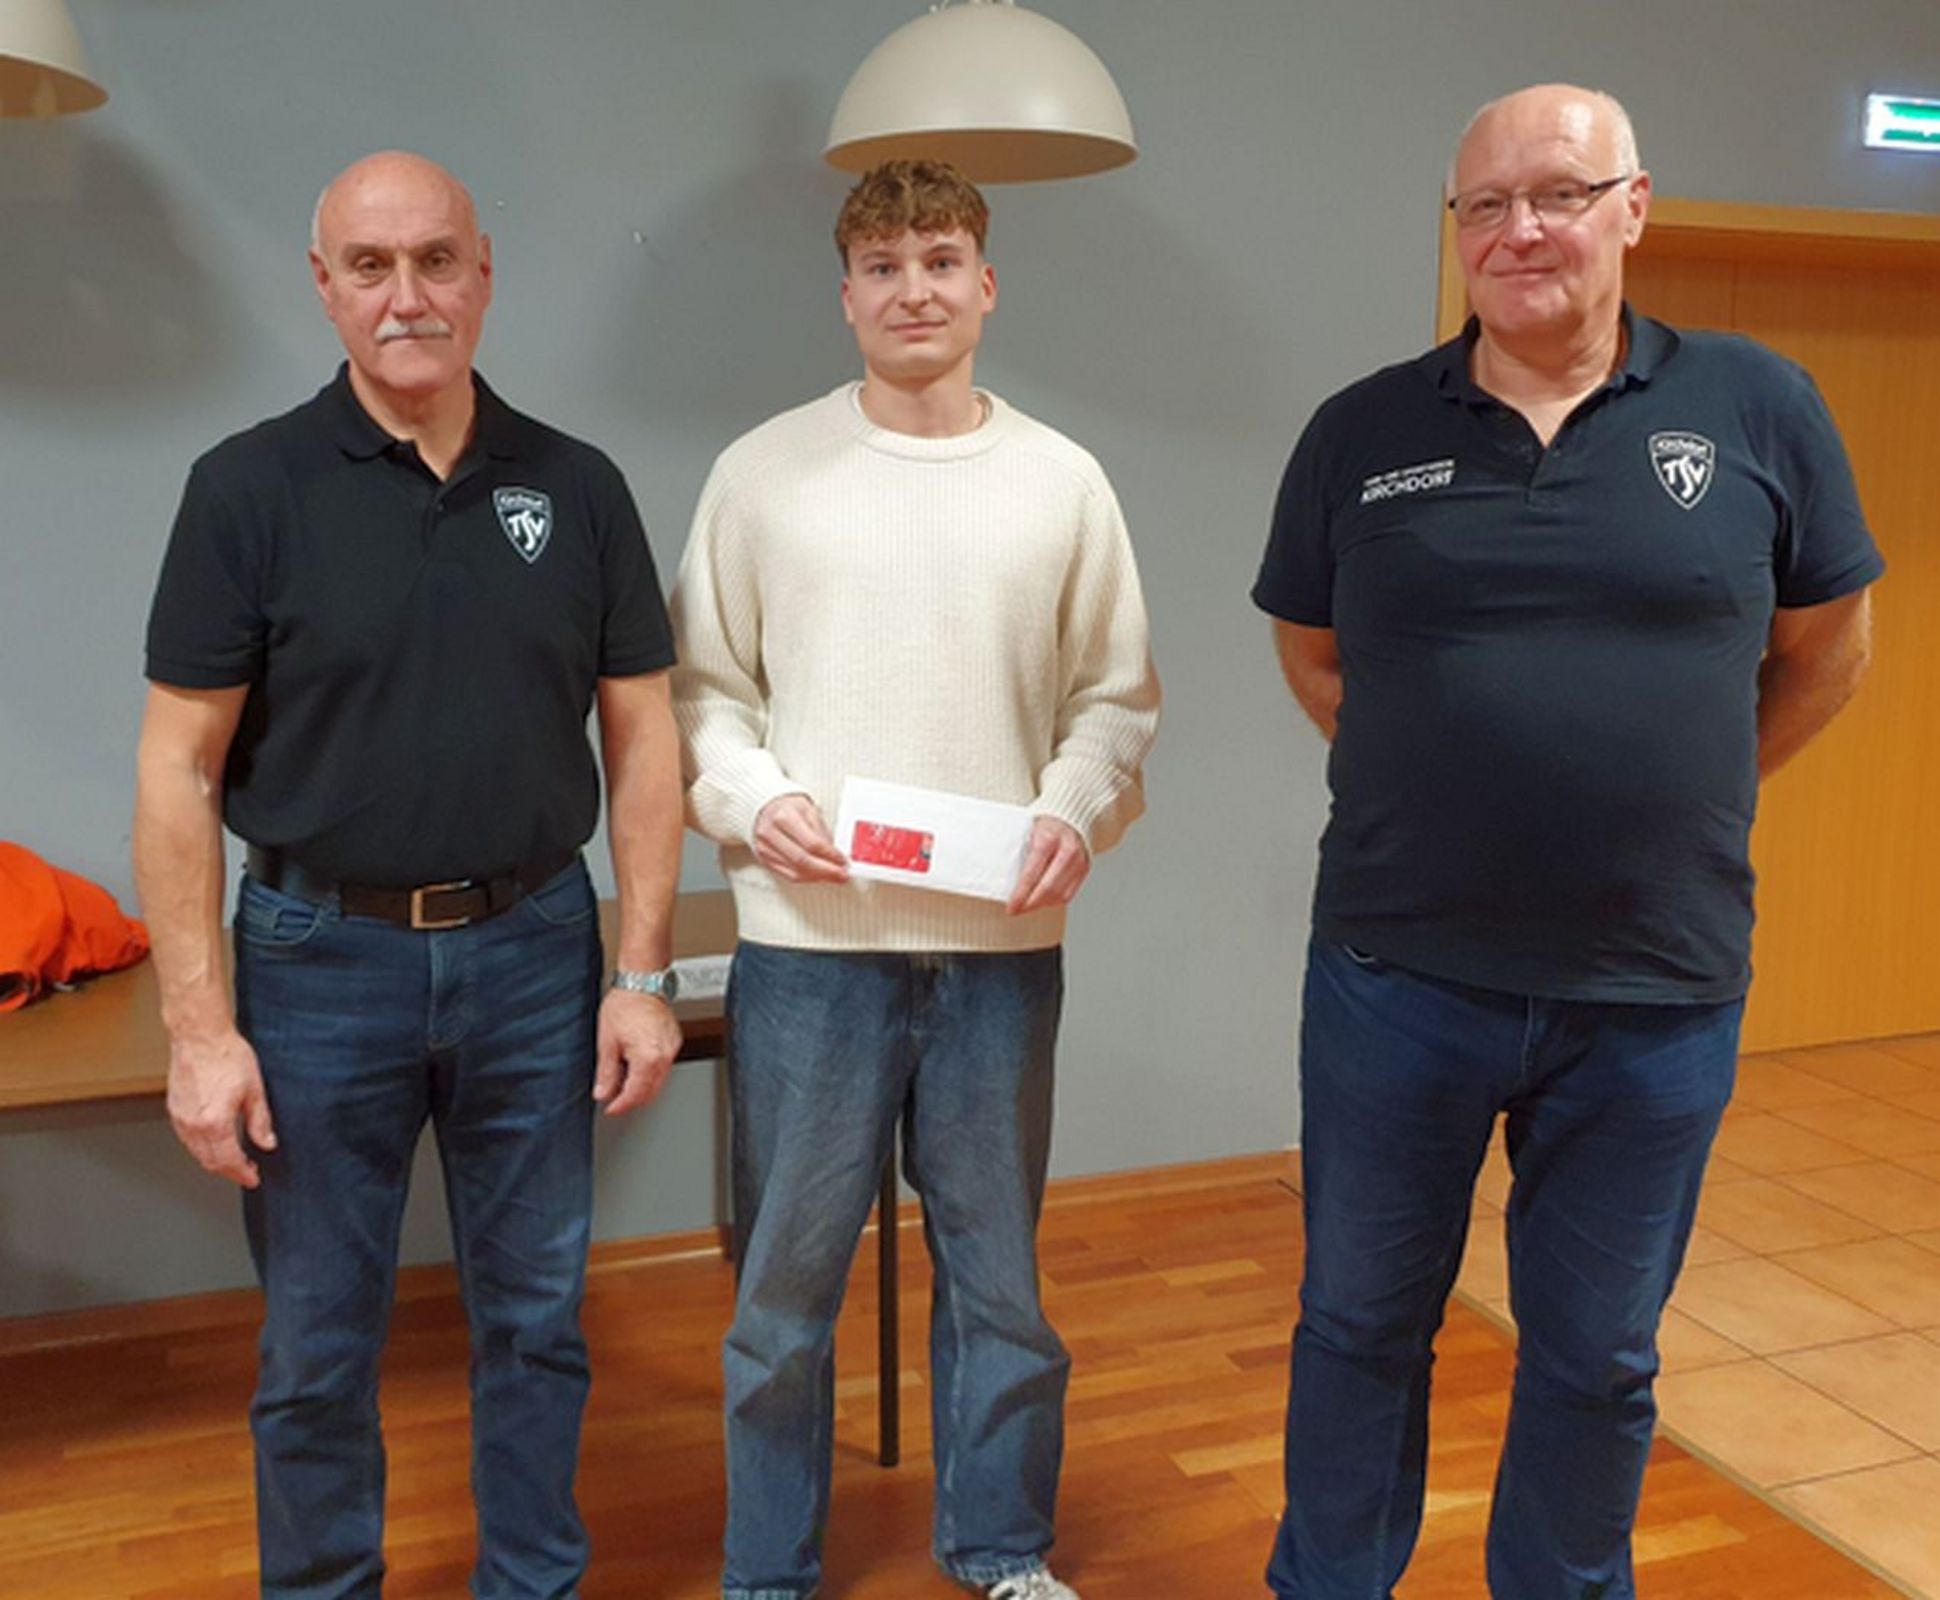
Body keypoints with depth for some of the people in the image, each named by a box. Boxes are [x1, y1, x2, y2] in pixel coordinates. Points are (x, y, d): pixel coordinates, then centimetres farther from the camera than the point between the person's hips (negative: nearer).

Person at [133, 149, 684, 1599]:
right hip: (323, 960, -1)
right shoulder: (252, 487, -5)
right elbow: (180, 770, -6)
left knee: (539, 1318, 15)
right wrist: (200, 1028, -9)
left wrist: (645, 973, -1)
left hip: (533, 950, 2)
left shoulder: (577, 488, 1)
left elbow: (642, 736, 3)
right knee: (318, 1342, 12)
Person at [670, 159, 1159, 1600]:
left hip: (1004, 943, 2)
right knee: (787, 1276, 10)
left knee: (998, 1266, 15)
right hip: (810, 940, -1)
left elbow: (1116, 694, 8)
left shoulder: (1061, 481, 5)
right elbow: (701, 685, 5)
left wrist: (1076, 813, -9)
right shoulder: (765, 471, 2)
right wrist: (751, 799, -12)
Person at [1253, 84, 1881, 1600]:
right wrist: (1439, 776, 3)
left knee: (1598, 1354, 16)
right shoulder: (1363, 433, 0)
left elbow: (1826, 654, 9)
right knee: (1360, 1322, 16)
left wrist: (1676, 793, 6)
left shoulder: (1758, 409, -1)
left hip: (1657, 992, 0)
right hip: (1397, 976, 1)